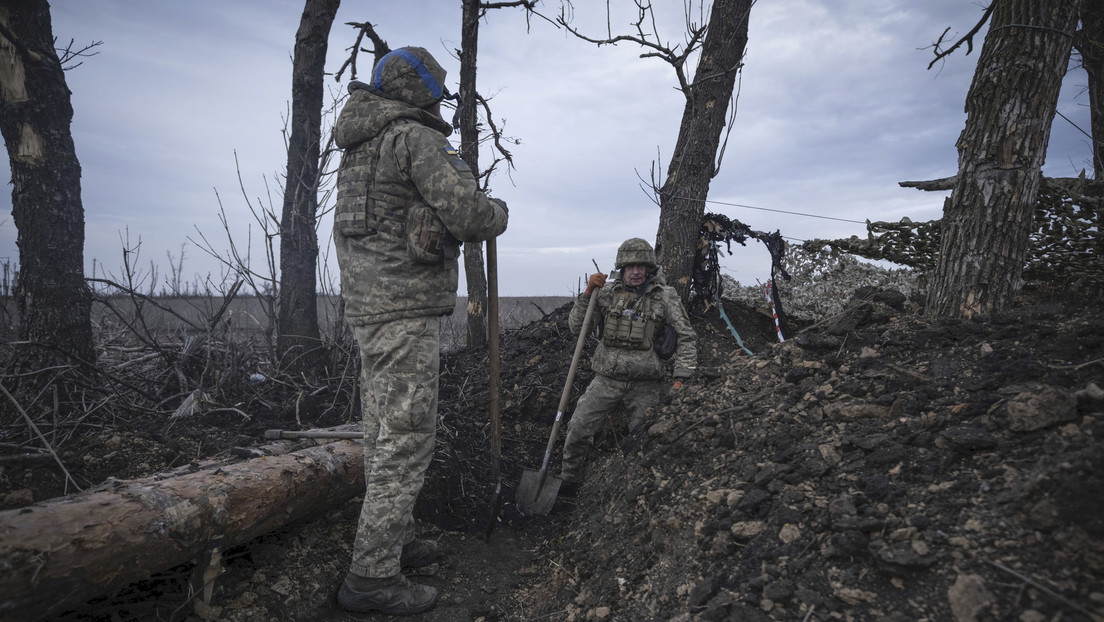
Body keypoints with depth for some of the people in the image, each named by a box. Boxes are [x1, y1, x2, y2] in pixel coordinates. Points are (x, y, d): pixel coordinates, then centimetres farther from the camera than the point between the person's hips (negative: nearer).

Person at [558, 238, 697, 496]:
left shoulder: (665, 296, -2)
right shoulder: (608, 292, 3)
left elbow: (687, 337, 0)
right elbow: (575, 326, 3)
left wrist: (680, 379, -7)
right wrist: (588, 293, -9)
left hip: (645, 385, -1)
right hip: (606, 379, 1)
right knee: (577, 431, -2)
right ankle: (568, 483, 19)